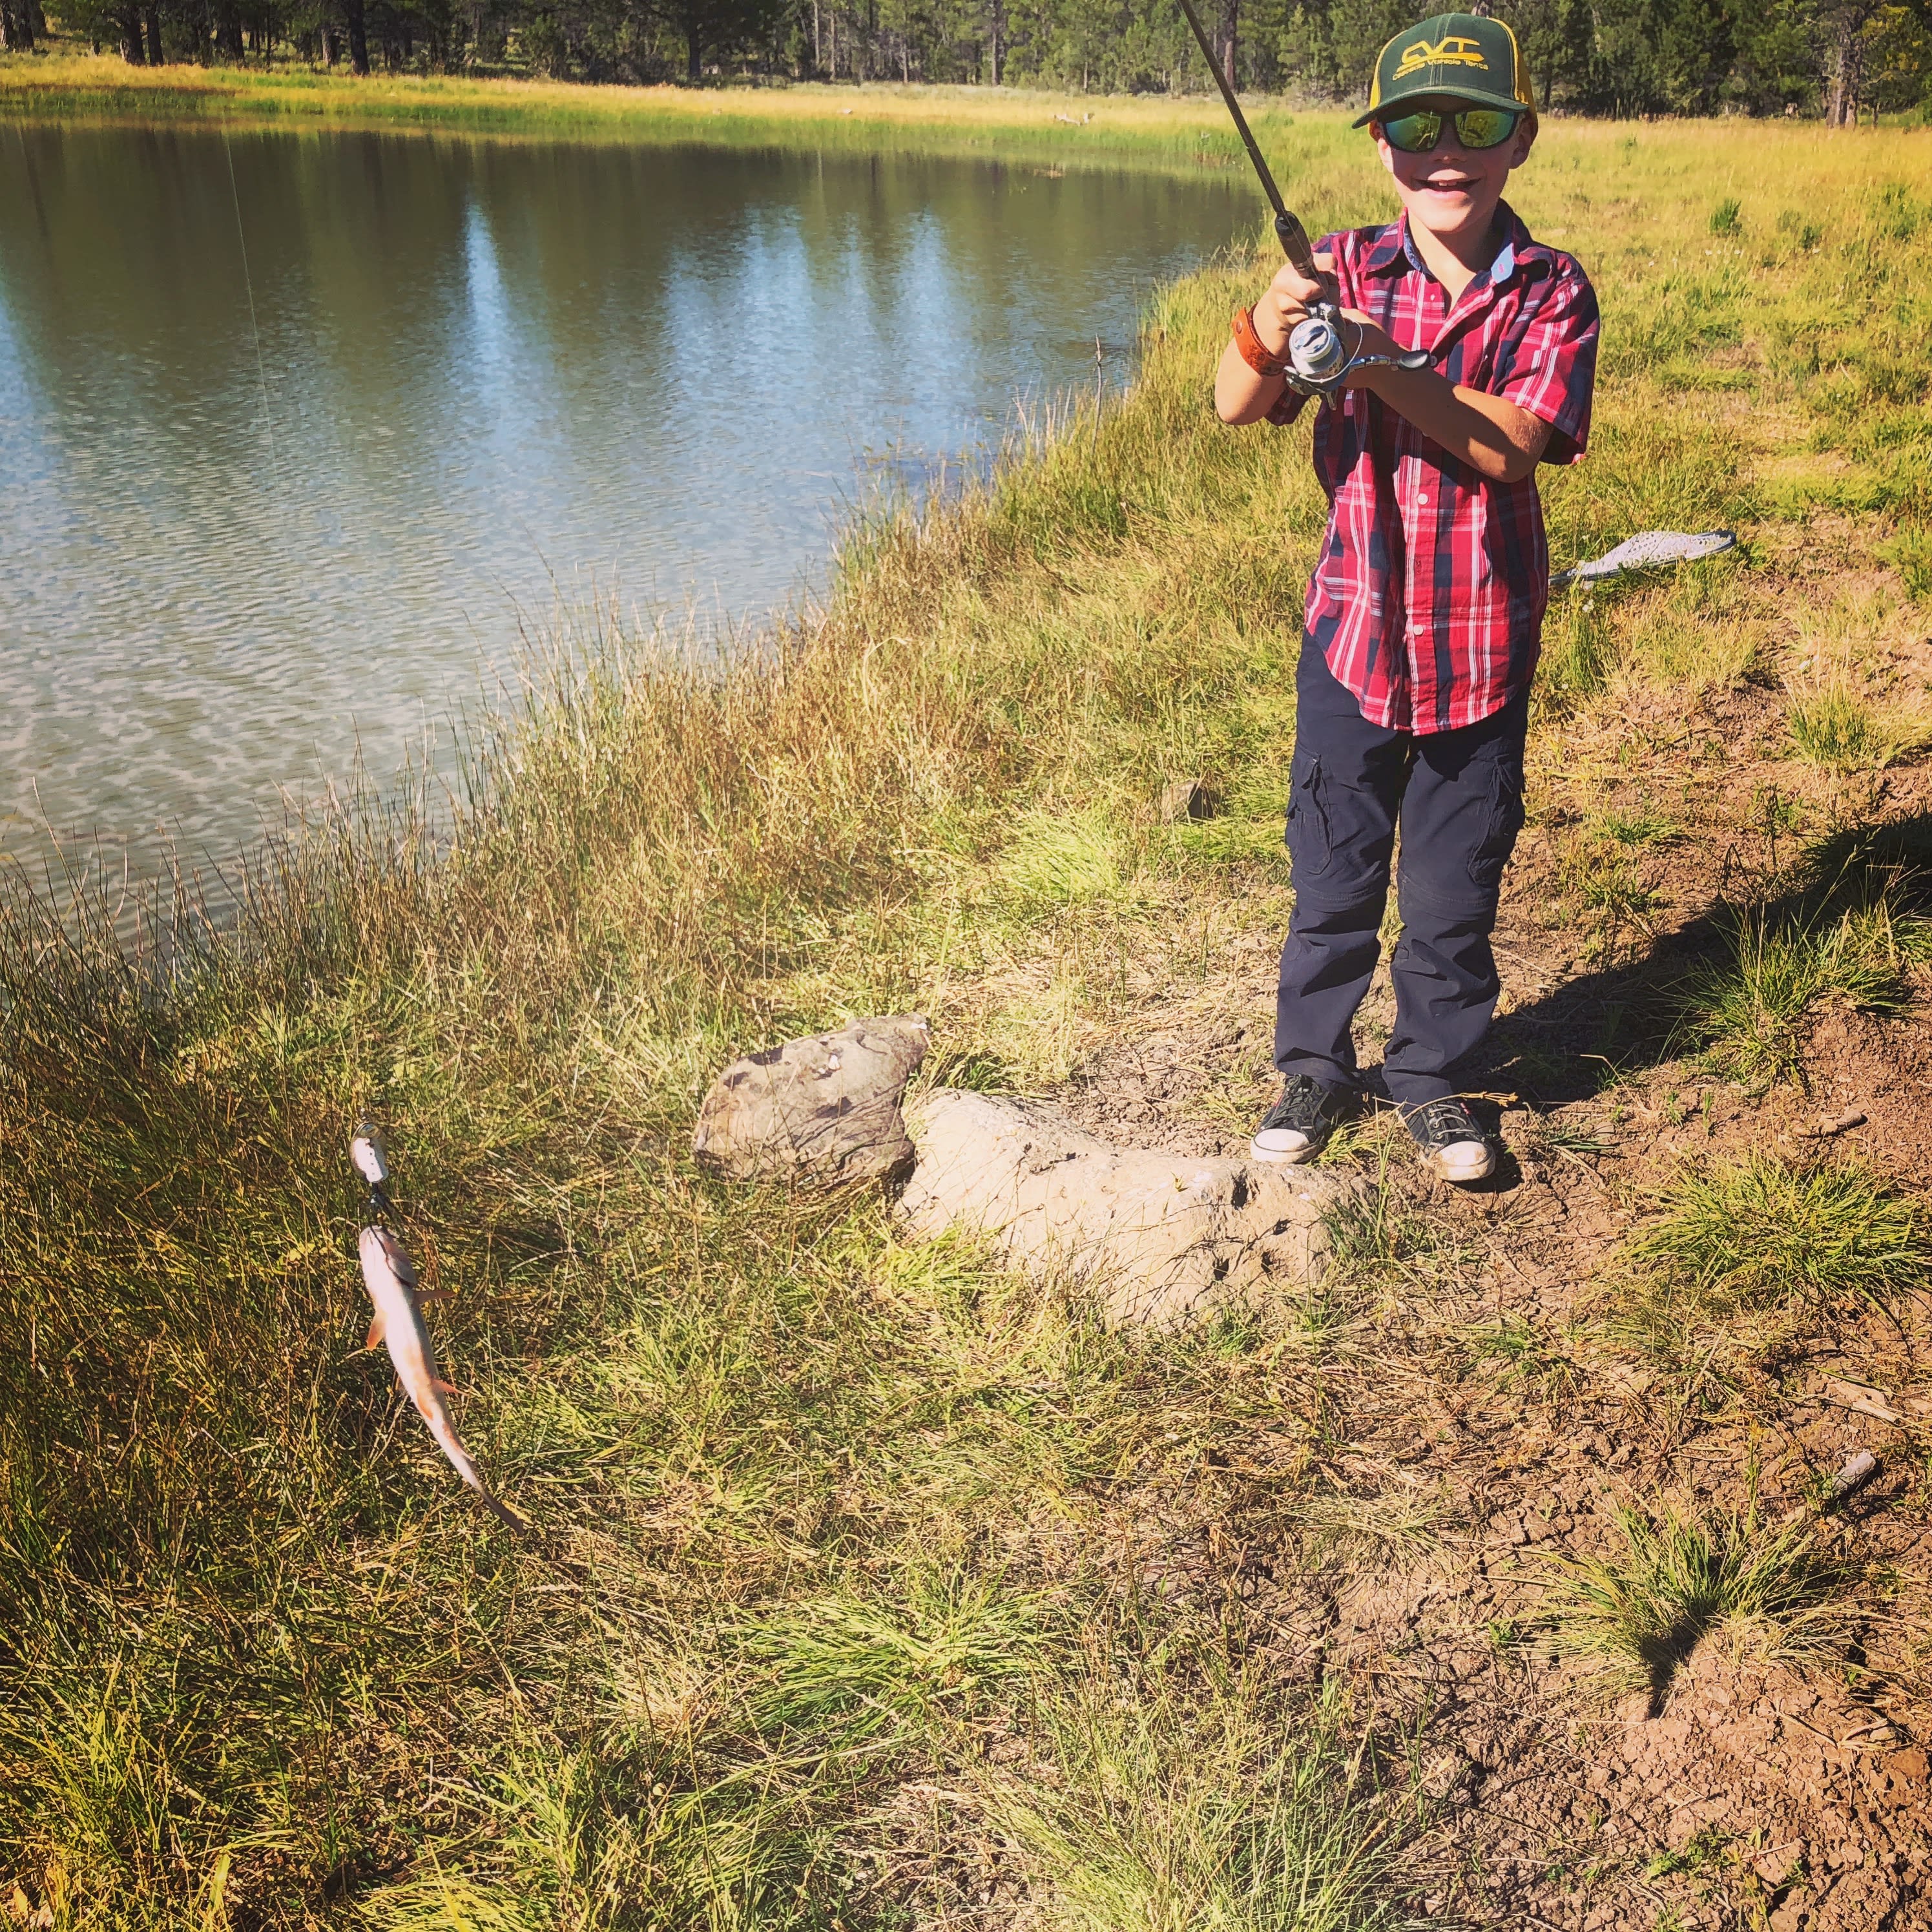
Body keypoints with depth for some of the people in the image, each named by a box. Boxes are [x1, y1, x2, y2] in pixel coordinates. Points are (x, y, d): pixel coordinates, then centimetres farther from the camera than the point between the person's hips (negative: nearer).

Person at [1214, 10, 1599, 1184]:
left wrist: (1379, 360, -29)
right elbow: (1236, 408, -12)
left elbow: (1506, 448, -19)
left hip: (1484, 644, 0)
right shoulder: (1347, 273, -1)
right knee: (1333, 874, 10)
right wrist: (1269, 327, -34)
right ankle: (1316, 1066, 29)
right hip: (1355, 628, 1)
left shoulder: (1552, 294, -4)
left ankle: (1432, 1074, 31)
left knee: (1456, 885, 11)